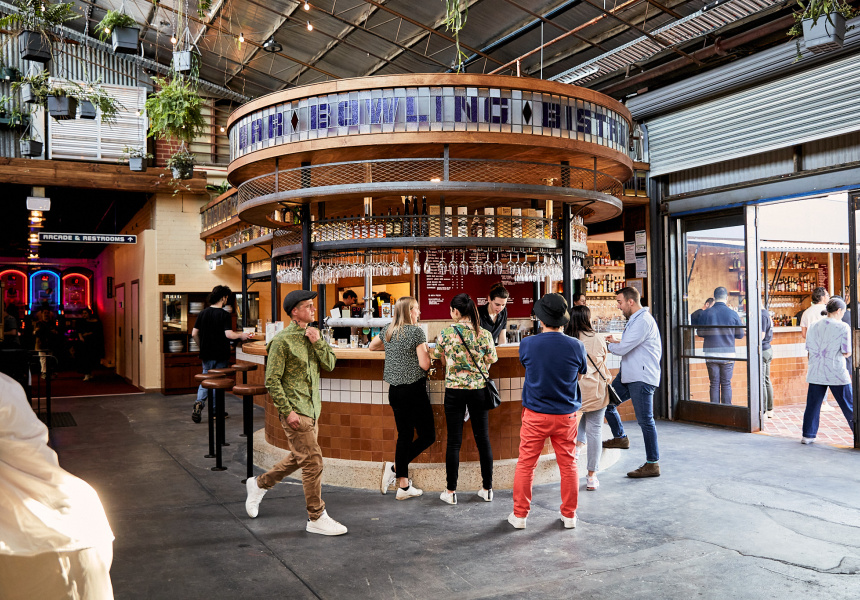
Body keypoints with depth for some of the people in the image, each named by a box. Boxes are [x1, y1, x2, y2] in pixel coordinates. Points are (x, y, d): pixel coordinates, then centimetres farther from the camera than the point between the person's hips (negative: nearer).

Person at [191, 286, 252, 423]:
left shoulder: (203, 313, 3)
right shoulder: (224, 314, -13)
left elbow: (194, 333, 4)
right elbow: (229, 334, -21)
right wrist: (241, 335, -3)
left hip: (206, 355, 4)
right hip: (220, 355, -4)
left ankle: (199, 402, -6)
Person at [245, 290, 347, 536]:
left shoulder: (313, 335, 11)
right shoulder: (282, 340, -13)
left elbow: (330, 365, 5)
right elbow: (272, 380, -13)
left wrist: (317, 342, -10)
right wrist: (288, 411, -17)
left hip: (311, 409, 8)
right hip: (295, 411, -8)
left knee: (299, 458, 19)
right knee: (313, 461, -7)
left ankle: (259, 484, 40)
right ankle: (316, 518, 4)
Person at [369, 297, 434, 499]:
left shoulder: (387, 330, 9)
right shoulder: (417, 331, -10)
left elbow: (372, 346, 29)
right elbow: (424, 365, -14)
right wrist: (426, 351, 5)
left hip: (394, 390, 7)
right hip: (414, 389, -7)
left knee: (404, 435, 12)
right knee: (427, 435, 5)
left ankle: (404, 486, 13)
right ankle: (395, 467, -3)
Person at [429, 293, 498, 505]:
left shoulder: (446, 333, -8)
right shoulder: (484, 334, -5)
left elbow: (435, 355, 7)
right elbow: (492, 358, 6)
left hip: (454, 390, -1)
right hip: (479, 389, 1)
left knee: (454, 441, 5)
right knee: (483, 439, 10)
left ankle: (451, 491, 11)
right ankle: (487, 489, 19)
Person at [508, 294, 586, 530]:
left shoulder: (527, 344, -12)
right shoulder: (576, 346, -10)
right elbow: (580, 375, 6)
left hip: (535, 415, -1)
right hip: (566, 415, 1)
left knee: (525, 464, 10)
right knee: (568, 465, 14)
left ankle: (519, 515, 17)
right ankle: (569, 515, 24)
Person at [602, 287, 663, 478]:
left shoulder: (643, 321, -17)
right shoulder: (634, 320, 17)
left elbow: (623, 349, -21)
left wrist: (607, 346, -2)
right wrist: (617, 341, 12)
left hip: (641, 378, -10)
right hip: (628, 375, 10)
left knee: (645, 420, -5)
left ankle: (652, 464, 2)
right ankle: (620, 438, 31)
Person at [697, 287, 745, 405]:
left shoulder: (706, 314, -3)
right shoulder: (732, 314, -3)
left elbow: (700, 333, 4)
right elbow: (740, 335, 5)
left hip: (711, 354, 1)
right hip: (727, 355, 0)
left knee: (714, 384, 6)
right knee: (726, 384, 6)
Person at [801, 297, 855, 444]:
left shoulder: (814, 326, 6)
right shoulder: (843, 327, -7)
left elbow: (810, 349, 7)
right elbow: (847, 352, -7)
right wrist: (838, 354, 12)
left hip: (815, 372, 4)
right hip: (836, 373, -4)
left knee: (812, 404, 9)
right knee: (848, 406, 6)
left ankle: (808, 435, 13)